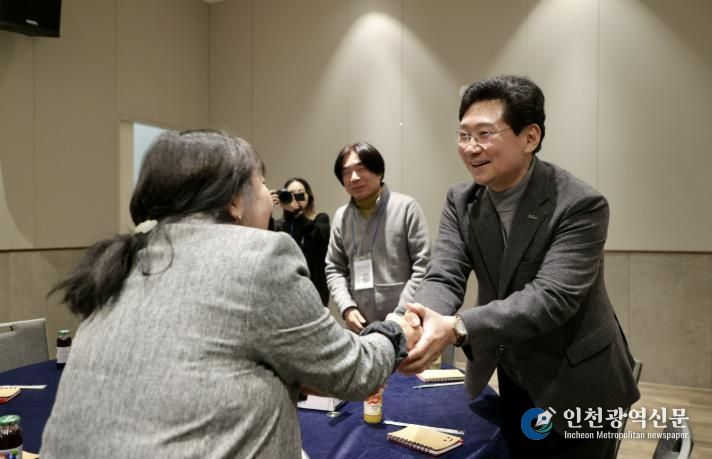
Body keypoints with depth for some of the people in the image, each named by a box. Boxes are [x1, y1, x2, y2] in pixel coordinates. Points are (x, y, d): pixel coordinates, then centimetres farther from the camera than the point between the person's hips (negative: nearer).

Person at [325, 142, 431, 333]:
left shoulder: (406, 207, -5)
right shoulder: (341, 216, 7)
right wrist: (347, 307, -4)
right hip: (360, 325, 4)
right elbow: (334, 268, 11)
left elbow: (423, 267, -7)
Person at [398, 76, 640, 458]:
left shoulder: (580, 205, -23)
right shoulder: (460, 200, -6)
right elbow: (443, 278, -15)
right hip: (510, 381, 5)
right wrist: (416, 325, -38)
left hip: (575, 386, -5)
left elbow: (551, 297, -32)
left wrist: (456, 328, -45)